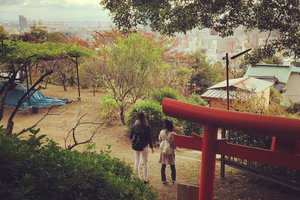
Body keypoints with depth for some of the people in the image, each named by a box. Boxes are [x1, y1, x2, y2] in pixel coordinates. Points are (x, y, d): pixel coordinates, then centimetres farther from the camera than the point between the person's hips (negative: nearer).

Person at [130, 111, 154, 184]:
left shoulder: (134, 126, -7)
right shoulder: (147, 127, -13)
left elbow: (130, 137, -1)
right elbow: (149, 138, -9)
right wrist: (151, 147, 3)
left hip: (136, 146, 2)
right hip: (144, 147, -2)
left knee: (137, 161, 18)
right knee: (145, 163, 10)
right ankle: (145, 179, 15)